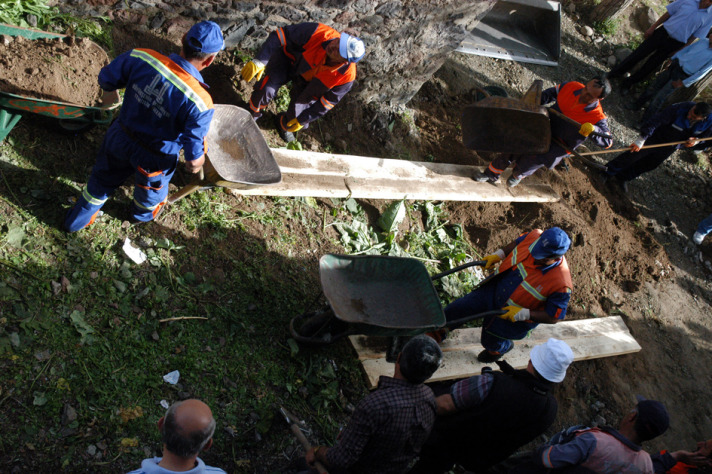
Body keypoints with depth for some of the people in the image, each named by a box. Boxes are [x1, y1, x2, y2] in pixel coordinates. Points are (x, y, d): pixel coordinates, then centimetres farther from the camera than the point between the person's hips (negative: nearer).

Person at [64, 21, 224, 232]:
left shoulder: (141, 58, -24)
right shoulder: (199, 103, -35)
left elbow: (105, 80, -6)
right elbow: (194, 163, -31)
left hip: (120, 137, 4)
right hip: (154, 158, -3)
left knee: (103, 179, 33)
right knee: (152, 190, 34)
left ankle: (76, 220, 58)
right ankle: (143, 214, 67)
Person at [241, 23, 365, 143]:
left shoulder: (347, 76, -34)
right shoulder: (316, 33, -39)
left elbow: (329, 101, -19)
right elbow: (280, 36, -31)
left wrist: (303, 120, -13)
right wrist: (260, 61, -42)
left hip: (307, 84, 1)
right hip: (288, 59, -1)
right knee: (266, 89, -23)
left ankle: (284, 124, 40)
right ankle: (252, 115, 14)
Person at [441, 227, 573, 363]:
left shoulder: (561, 283, -34)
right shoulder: (535, 236, -22)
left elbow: (552, 317, -22)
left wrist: (524, 314, -29)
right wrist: (499, 255, -2)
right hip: (494, 289, 4)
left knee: (491, 342, 18)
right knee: (456, 309, 11)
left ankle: (503, 348, 57)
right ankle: (438, 332, 43)